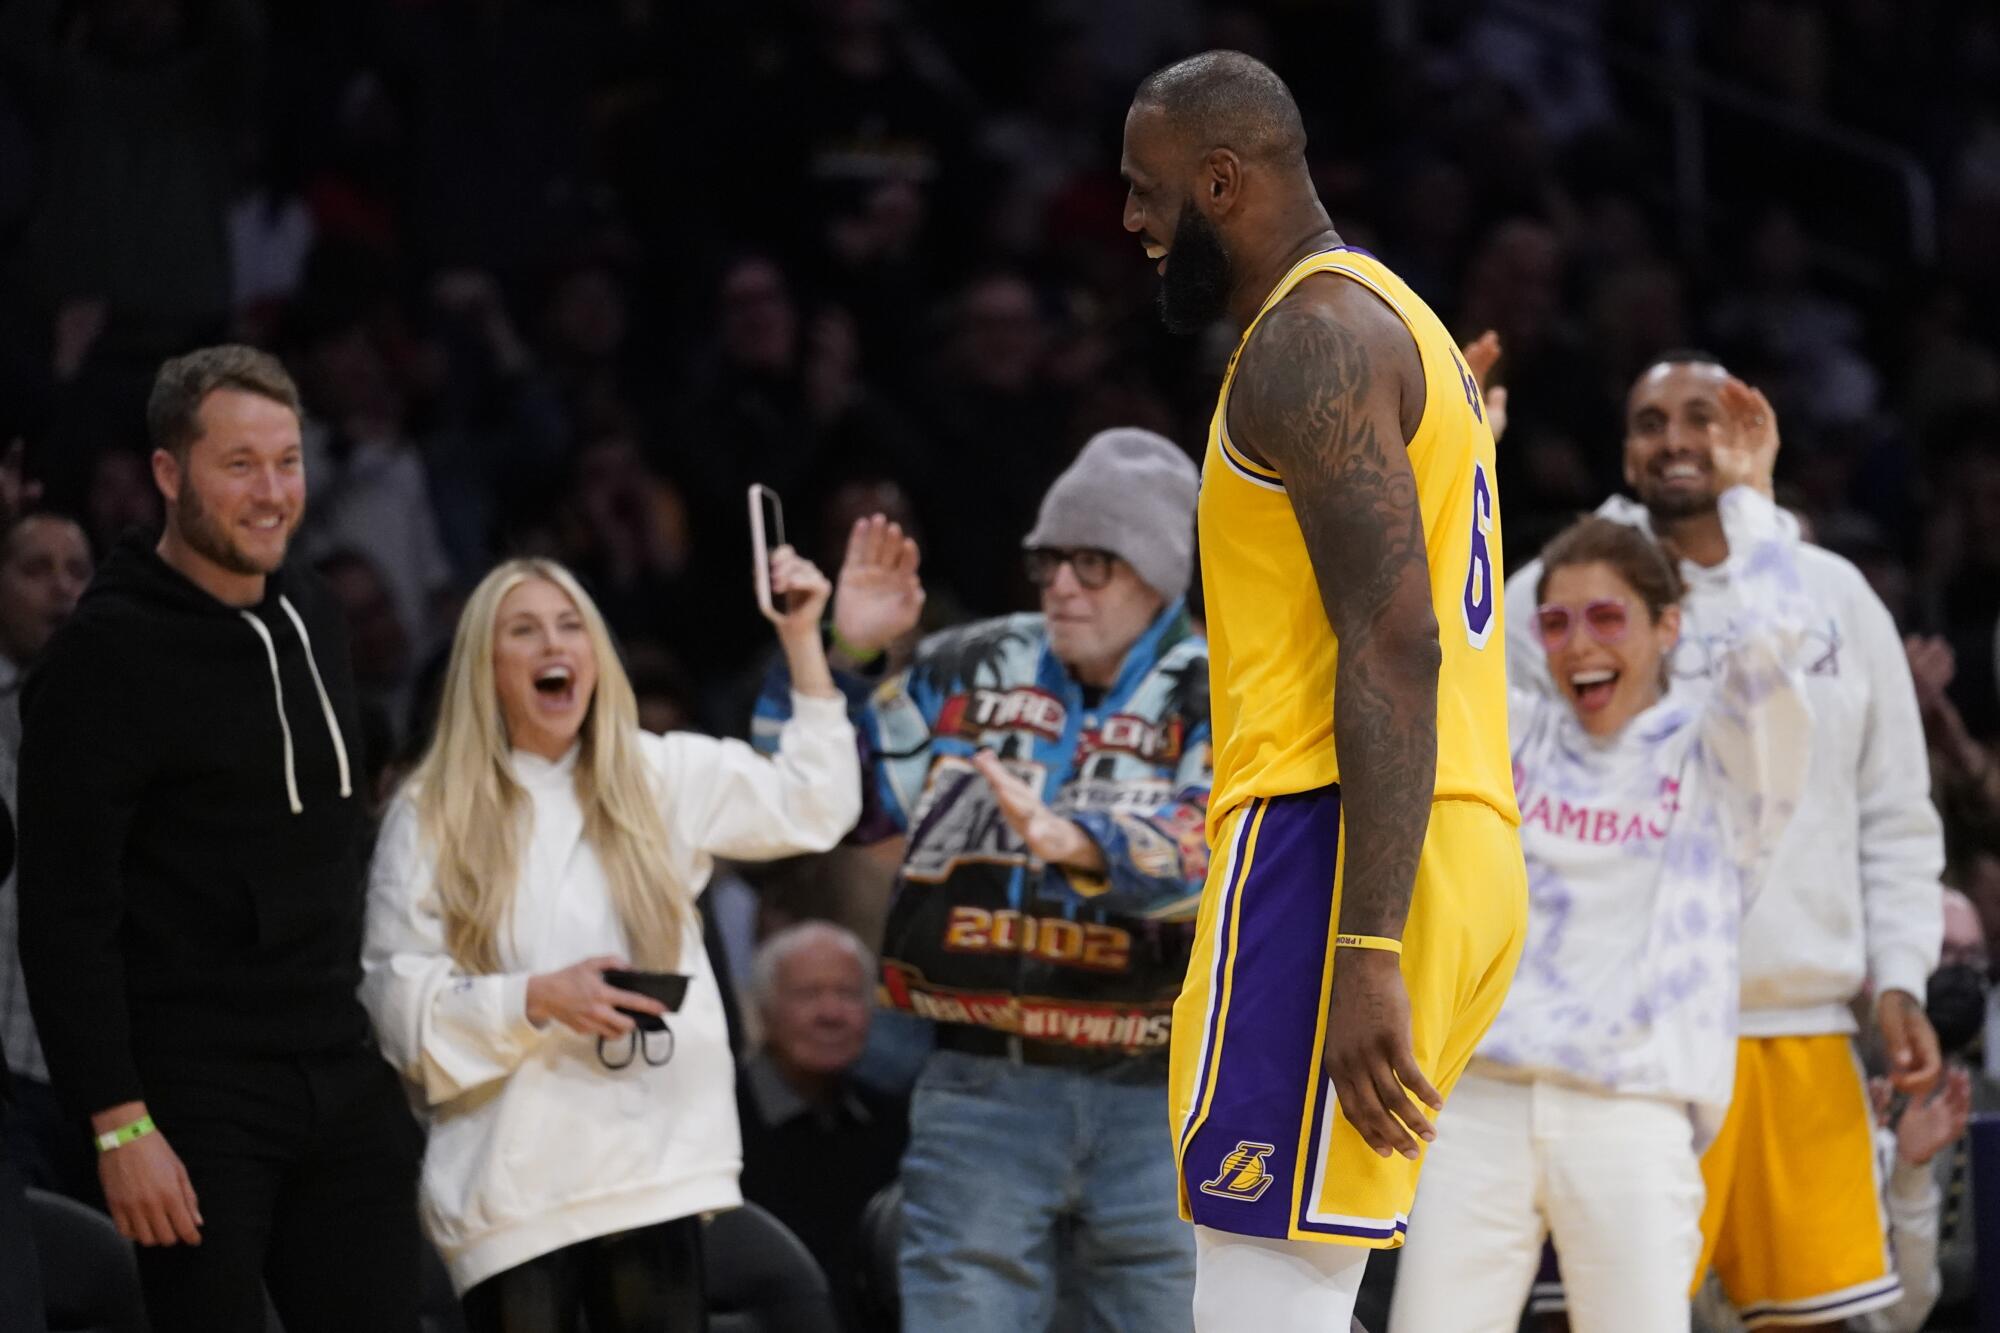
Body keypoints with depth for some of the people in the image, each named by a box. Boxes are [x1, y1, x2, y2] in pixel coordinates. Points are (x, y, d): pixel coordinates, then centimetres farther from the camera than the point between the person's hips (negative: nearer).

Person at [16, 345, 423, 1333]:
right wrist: (117, 1123, -20)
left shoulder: (309, 621, 12)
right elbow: (65, 915, -14)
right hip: (197, 1099, -7)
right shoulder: (106, 656, -11)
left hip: (343, 1088, 7)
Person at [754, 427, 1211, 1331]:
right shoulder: (968, 674, 11)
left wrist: (1078, 842, -38)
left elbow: (1214, 845, -20)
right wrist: (842, 662, 2)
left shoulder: (1218, 703, 1)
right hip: (982, 1090, 2)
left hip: (1158, 1103, -1)